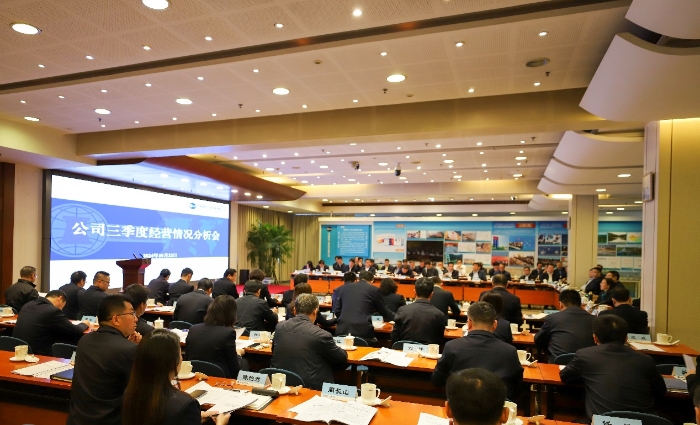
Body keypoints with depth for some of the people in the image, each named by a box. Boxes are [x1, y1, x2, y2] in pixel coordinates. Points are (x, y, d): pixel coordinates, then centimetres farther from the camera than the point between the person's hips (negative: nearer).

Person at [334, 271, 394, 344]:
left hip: (342, 329, 3)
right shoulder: (374, 290, 7)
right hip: (362, 330, -3)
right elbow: (384, 311, 18)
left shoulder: (345, 288, 18)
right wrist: (394, 317, 39)